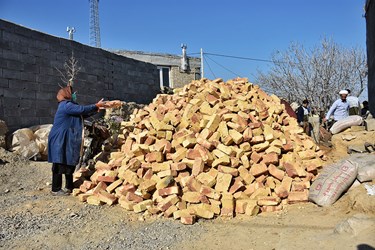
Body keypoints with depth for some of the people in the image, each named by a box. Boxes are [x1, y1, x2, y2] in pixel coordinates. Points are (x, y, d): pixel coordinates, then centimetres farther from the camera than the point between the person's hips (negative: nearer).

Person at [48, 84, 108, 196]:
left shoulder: (69, 106, 20)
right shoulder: (66, 105, -14)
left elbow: (84, 113, 23)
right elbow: (82, 109, -20)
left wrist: (97, 108, 19)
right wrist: (96, 106, -9)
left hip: (67, 141, 10)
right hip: (60, 141, -10)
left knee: (70, 163, 13)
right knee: (60, 165, -6)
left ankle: (69, 187, 22)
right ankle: (56, 189, 1)